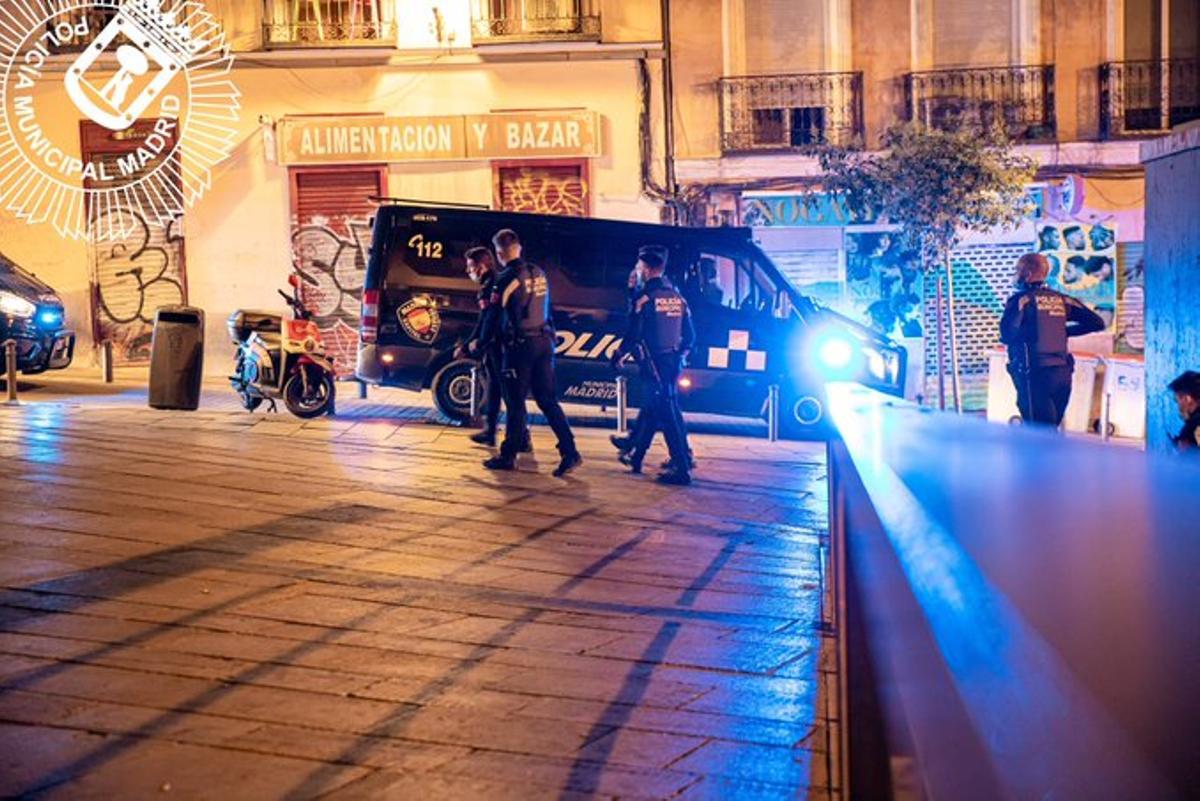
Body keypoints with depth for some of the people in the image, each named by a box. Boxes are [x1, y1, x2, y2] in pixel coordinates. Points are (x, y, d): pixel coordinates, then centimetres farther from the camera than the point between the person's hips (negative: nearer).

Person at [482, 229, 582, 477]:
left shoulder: (507, 278, -10)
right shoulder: (538, 273, 10)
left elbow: (494, 315, -4)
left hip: (521, 344, -6)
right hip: (545, 340, 6)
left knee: (515, 402, 2)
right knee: (547, 399, 8)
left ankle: (508, 456, 9)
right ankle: (570, 452, 0)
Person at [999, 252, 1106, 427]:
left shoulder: (1022, 299, -6)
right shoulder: (1060, 299, 11)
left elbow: (1008, 332, -21)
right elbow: (1097, 323, 10)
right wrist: (1064, 330, 17)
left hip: (1036, 375, -6)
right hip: (1063, 373, 6)